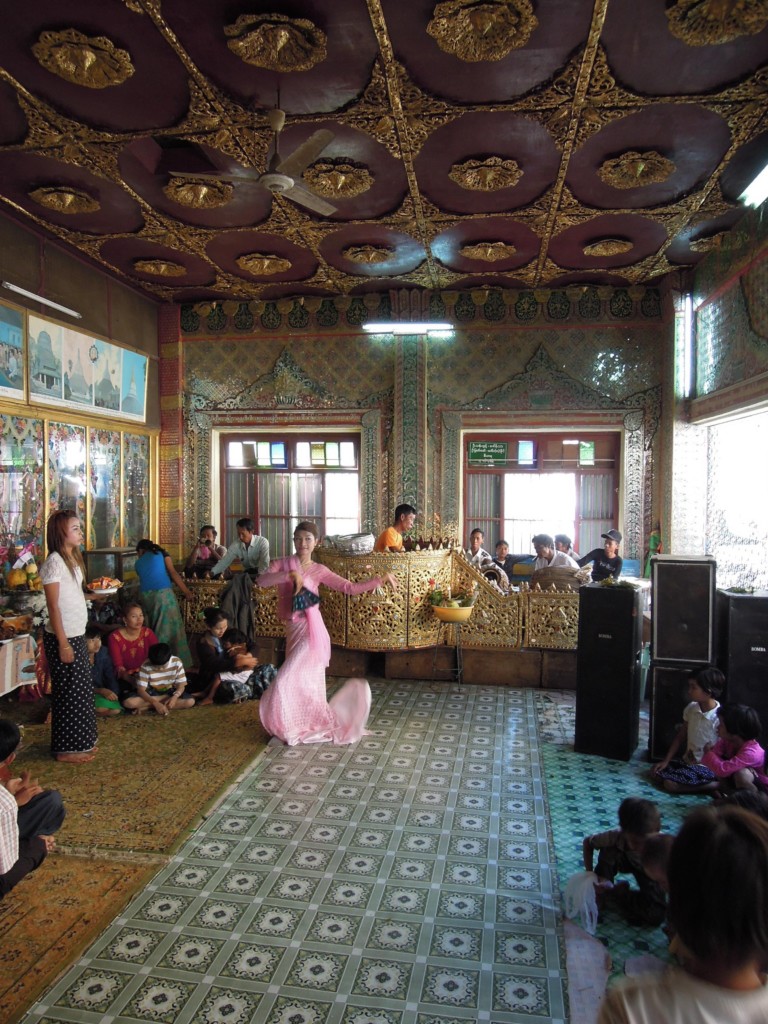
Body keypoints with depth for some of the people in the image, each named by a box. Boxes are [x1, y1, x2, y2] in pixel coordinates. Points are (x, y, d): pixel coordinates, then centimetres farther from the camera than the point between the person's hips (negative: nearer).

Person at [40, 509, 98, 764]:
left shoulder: (72, 558, 11)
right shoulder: (54, 562, -16)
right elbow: (53, 606, -18)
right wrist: (63, 643, -19)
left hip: (77, 634, 9)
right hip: (62, 637, -9)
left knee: (79, 689, 16)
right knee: (68, 691, 1)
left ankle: (79, 741, 28)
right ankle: (66, 749, 14)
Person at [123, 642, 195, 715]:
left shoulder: (176, 662, -17)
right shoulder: (146, 666, -20)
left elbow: (181, 685, -11)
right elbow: (141, 690, -21)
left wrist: (175, 697, -33)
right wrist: (156, 703, -36)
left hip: (170, 692, 3)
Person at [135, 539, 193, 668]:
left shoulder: (138, 562, 23)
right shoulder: (161, 553, 13)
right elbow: (173, 573, 3)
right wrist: (186, 591, 2)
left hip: (146, 595, 4)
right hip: (162, 593, -4)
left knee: (154, 628, 15)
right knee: (172, 627, -2)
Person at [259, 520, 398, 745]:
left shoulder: (319, 570, 0)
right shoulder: (282, 564, 6)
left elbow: (349, 587, -3)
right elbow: (262, 581, -12)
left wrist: (380, 580, -10)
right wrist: (290, 575, -23)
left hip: (309, 631, -4)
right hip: (293, 631, 4)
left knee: (287, 682, -7)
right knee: (303, 683, 12)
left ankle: (293, 728, 14)